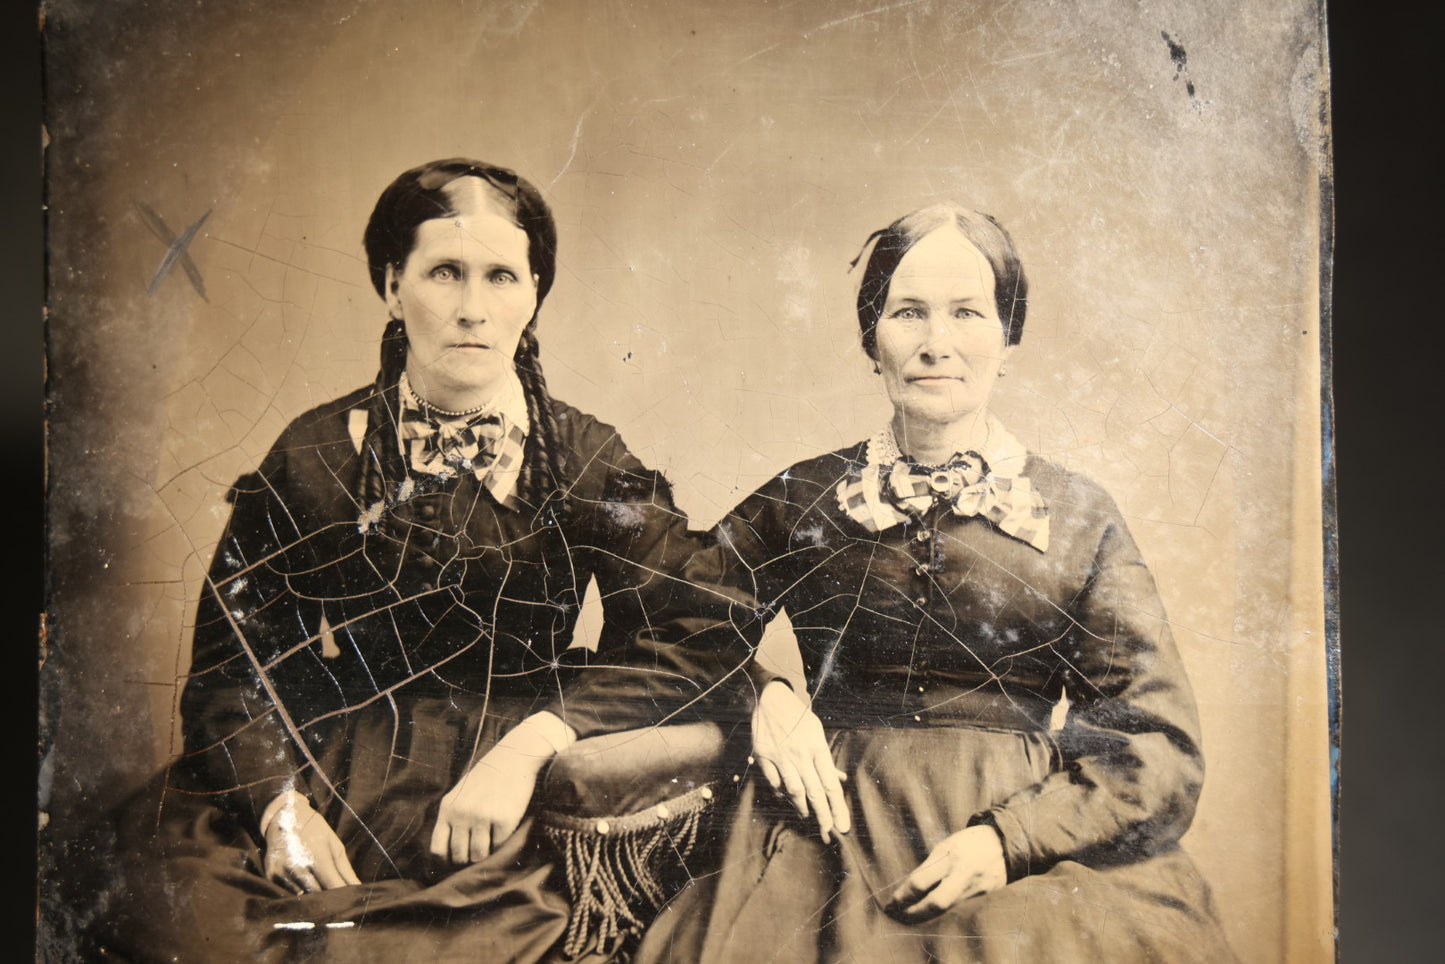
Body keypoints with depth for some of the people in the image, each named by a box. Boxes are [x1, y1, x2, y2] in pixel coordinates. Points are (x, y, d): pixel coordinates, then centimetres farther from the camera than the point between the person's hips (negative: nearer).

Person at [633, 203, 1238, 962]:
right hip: (831, 840, 1)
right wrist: (761, 694, -3)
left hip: (1034, 857, 0)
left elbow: (1159, 753, 4)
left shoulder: (1078, 517, 6)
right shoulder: (802, 500, 9)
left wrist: (1007, 839, -10)